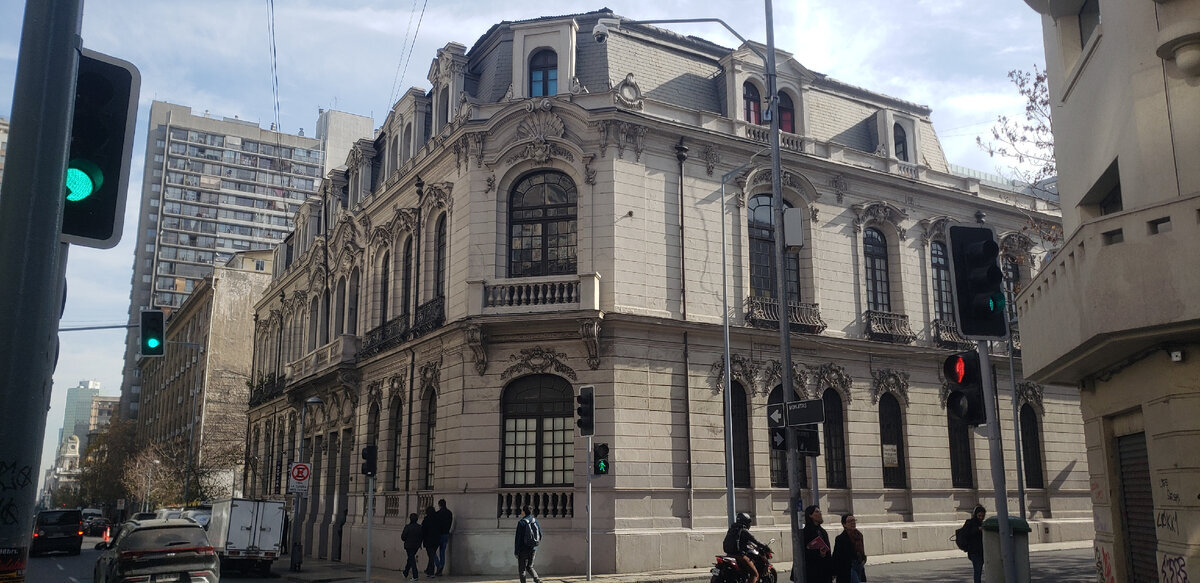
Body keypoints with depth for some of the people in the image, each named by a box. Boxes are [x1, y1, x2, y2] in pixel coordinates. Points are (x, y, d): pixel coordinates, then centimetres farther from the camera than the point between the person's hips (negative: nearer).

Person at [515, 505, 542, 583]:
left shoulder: (521, 522, -13)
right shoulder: (535, 521, 3)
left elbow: (518, 538, -13)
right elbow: (540, 535, 7)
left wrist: (516, 552, -8)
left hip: (524, 549, -6)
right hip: (533, 548, 6)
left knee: (521, 569, 6)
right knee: (529, 567, 18)